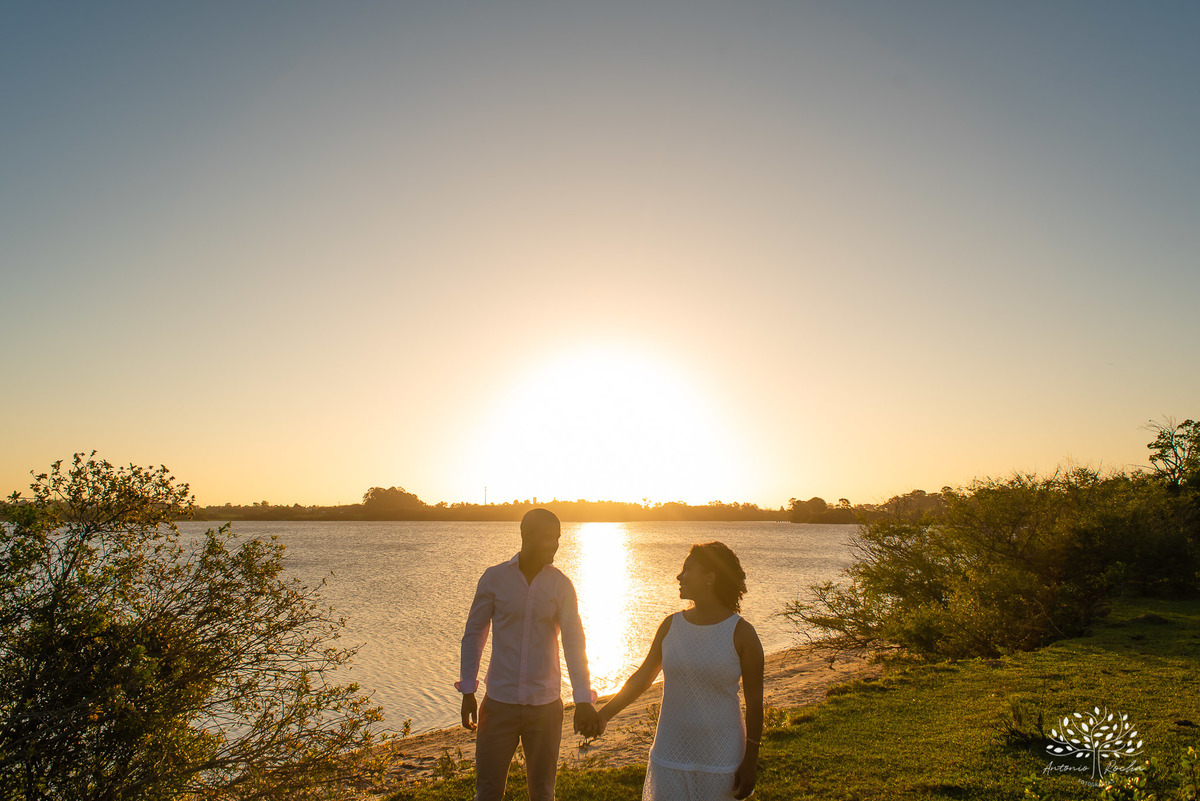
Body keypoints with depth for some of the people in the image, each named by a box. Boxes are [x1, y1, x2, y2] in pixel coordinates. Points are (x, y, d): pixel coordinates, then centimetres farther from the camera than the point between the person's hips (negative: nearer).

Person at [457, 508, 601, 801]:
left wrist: (583, 700, -21)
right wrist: (467, 692, 2)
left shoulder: (560, 585, -3)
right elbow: (473, 635, 4)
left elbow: (574, 641, -9)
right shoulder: (494, 578, -5)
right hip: (499, 703, -1)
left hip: (545, 705, 1)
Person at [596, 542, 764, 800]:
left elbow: (754, 701, -6)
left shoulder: (741, 633, -9)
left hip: (719, 760, -3)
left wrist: (750, 762, -7)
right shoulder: (671, 626, 2)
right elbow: (642, 677, 10)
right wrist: (604, 715, 4)